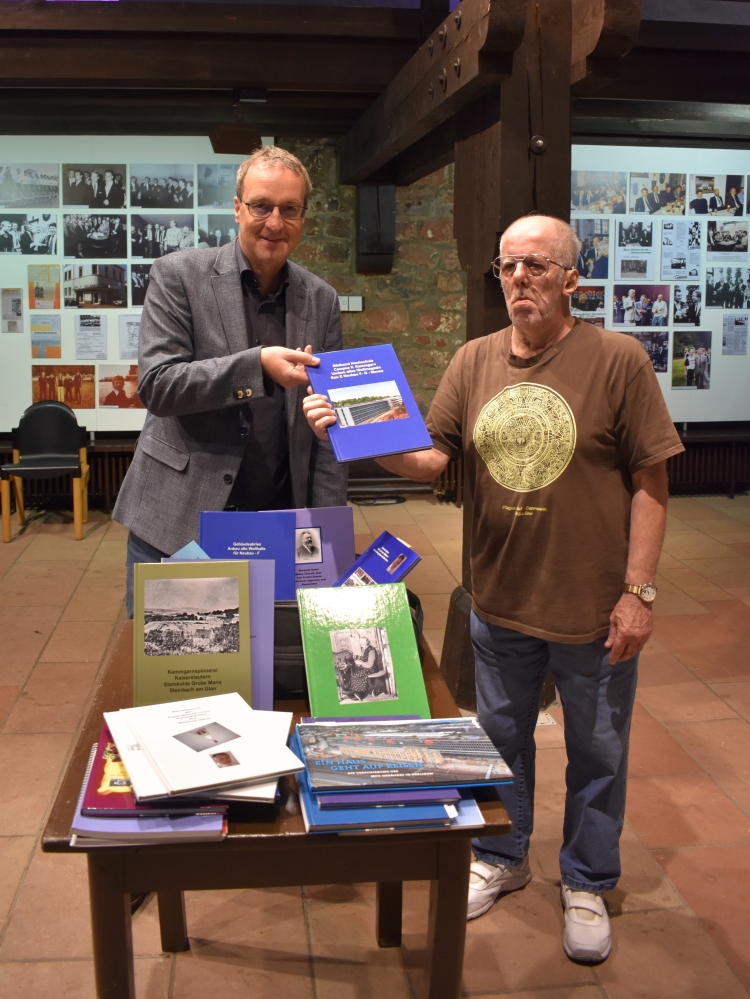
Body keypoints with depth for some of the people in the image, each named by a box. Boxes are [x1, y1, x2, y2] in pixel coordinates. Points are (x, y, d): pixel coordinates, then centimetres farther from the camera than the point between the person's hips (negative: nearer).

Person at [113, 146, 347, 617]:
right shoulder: (177, 275, -4)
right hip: (177, 520, -2)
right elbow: (156, 386, -12)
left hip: (277, 523, 3)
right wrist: (257, 364, -25)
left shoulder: (322, 299, 5)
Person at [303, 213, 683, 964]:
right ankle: (502, 858, 45)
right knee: (499, 739, 20)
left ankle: (586, 884, 37)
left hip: (594, 607, -3)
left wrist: (638, 591, -13)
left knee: (595, 753, 14)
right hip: (500, 599, 4)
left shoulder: (617, 360, -11)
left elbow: (649, 480, -10)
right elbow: (431, 459, -3)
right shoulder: (475, 361, 1)